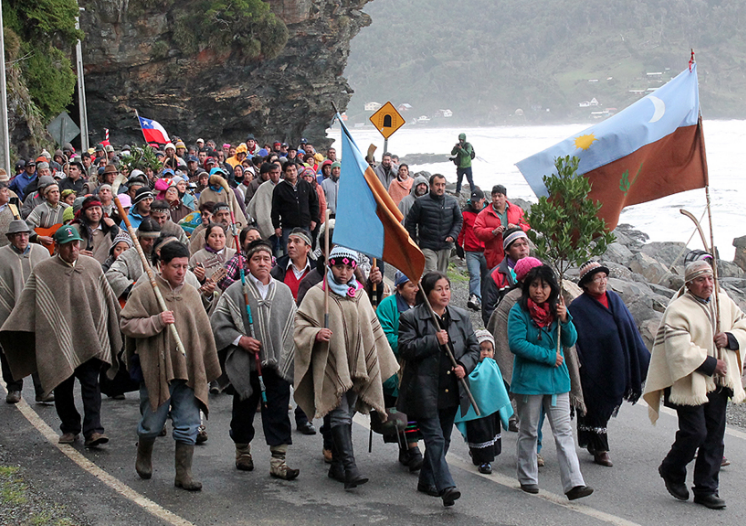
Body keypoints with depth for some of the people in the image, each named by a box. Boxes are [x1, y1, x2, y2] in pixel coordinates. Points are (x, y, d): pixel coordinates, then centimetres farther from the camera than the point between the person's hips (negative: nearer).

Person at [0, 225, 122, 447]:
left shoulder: (93, 266, 6)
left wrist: (120, 327, 22)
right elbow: (27, 304, 1)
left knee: (90, 383, -9)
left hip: (88, 339, 0)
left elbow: (108, 300, 17)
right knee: (62, 387, 6)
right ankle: (70, 428, 21)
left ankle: (93, 429, -11)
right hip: (58, 341, 0)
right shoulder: (43, 271, 0)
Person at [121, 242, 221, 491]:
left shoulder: (191, 293, 10)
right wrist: (157, 321, -20)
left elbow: (203, 331, 15)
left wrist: (207, 368, 16)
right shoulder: (145, 291, -4)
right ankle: (143, 458, 36)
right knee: (153, 423, 7)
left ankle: (183, 473, 8)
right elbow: (127, 324, -8)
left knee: (188, 423, 0)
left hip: (188, 369, 3)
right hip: (155, 368, -3)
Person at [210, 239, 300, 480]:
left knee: (278, 412, -2)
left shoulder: (284, 291, 10)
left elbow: (293, 326, 16)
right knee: (244, 409, 10)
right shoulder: (236, 291, -1)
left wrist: (287, 357, 6)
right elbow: (217, 323, -1)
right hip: (246, 365, -2)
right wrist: (239, 339, -13)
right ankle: (242, 451, 31)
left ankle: (278, 461, 2)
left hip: (278, 363, 2)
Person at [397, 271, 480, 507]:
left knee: (443, 439, 14)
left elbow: (474, 346, 14)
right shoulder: (411, 318, -4)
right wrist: (434, 341, -20)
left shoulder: (462, 317, 11)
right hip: (425, 392, -6)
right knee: (435, 439, -13)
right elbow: (405, 348, -13)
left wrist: (465, 365, -5)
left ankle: (427, 481, 29)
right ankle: (446, 487, -20)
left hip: (451, 390, 6)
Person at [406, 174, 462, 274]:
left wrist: (453, 235, -1)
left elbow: (459, 220, 15)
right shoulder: (421, 202, -5)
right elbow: (410, 222, 3)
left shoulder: (452, 202, 5)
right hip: (427, 247, -4)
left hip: (445, 247, 4)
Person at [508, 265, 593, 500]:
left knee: (564, 432, -3)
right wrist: (548, 356, -16)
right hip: (529, 379, -3)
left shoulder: (557, 308, 7)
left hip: (557, 379, 3)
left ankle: (574, 483, -8)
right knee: (528, 431, 10)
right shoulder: (519, 311, -7)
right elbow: (516, 343, -17)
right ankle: (527, 479, 24)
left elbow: (570, 341, 2)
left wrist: (565, 319, -17)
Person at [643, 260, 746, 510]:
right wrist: (711, 364, -17)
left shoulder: (724, 302, 8)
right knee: (695, 432, -10)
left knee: (714, 437, 7)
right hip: (690, 383, -6)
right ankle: (672, 471, 18)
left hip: (718, 384, 6)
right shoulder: (678, 310, -13)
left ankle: (706, 489, 16)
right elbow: (680, 349, -21)